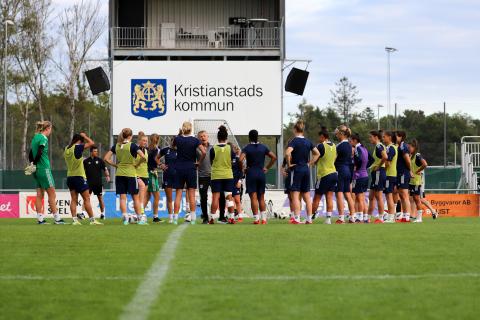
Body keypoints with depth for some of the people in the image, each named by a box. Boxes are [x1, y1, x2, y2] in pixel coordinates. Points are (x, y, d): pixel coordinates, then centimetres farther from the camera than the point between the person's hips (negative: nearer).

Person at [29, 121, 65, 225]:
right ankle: (56, 218, -4)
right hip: (44, 169, -9)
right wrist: (34, 164, -10)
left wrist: (33, 164, 10)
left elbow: (31, 154, 14)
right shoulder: (43, 138, -12)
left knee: (40, 194, 7)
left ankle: (40, 218, 6)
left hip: (37, 170, 9)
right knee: (52, 194, -4)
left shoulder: (35, 137, 14)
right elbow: (39, 153, -20)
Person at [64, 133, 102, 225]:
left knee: (74, 199, 5)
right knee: (86, 199, -2)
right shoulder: (77, 147, -13)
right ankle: (92, 219, -2)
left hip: (70, 176, 7)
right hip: (79, 176, -7)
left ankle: (74, 219, -3)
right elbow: (91, 143, -11)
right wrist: (84, 136, 5)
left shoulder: (67, 149, 5)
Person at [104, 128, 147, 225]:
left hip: (119, 174, 3)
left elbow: (106, 159, 3)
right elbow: (143, 157, -19)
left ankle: (125, 218, -4)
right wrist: (137, 164, -3)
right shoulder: (132, 146, -8)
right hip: (131, 174, -3)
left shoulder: (116, 146, 4)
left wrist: (116, 165, 9)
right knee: (135, 197, 5)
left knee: (122, 197, 4)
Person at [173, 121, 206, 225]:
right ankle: (193, 218, 0)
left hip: (179, 169, 1)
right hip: (191, 169, -1)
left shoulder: (177, 139, -2)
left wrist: (180, 134, 17)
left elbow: (173, 145, 21)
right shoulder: (195, 140, -5)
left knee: (178, 195, 4)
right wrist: (199, 162, 0)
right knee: (191, 195, 3)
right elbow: (203, 152, -14)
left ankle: (175, 218, 1)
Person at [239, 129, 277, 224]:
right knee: (261, 198, 10)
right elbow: (274, 157, 3)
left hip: (251, 174, -3)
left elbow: (240, 160, -19)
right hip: (261, 173, 3)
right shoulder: (263, 147, 5)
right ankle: (263, 218, 5)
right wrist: (267, 168, 9)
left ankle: (256, 219, -8)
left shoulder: (247, 148, -5)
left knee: (253, 197, -3)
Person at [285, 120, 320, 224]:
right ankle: (309, 218, 9)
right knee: (307, 196, 10)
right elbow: (317, 153, 13)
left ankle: (296, 218, -8)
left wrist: (289, 164, -12)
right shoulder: (308, 142, 8)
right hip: (306, 169, 6)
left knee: (295, 195, -3)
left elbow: (287, 153, -25)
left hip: (296, 169, -6)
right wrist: (310, 163, 13)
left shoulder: (294, 141, -10)